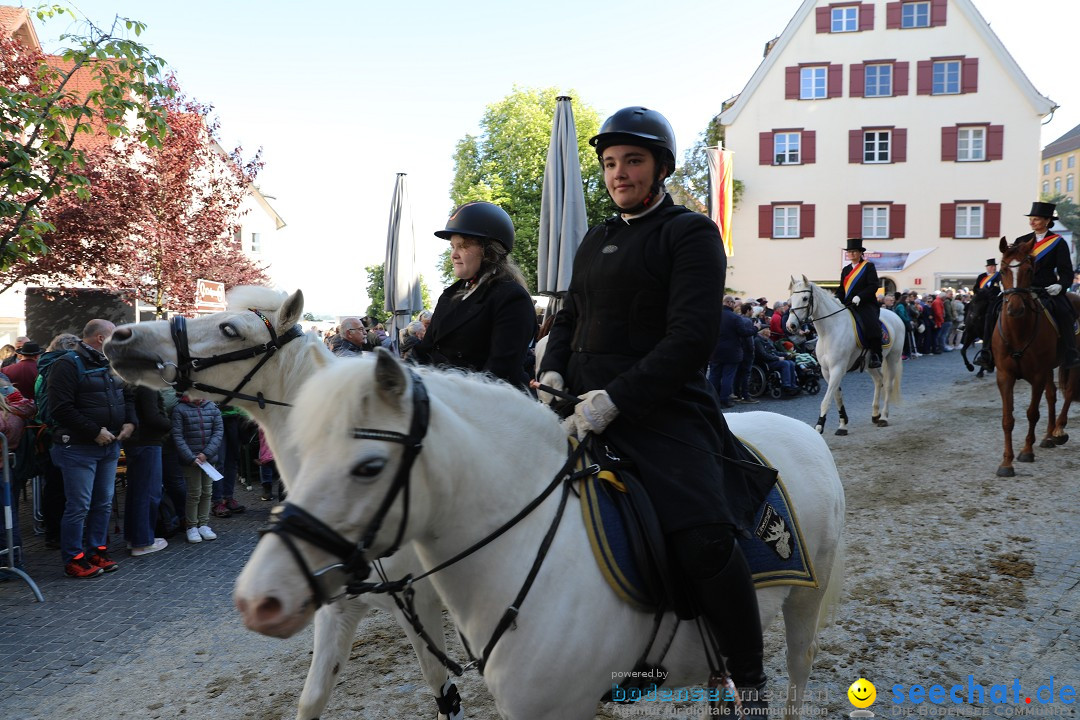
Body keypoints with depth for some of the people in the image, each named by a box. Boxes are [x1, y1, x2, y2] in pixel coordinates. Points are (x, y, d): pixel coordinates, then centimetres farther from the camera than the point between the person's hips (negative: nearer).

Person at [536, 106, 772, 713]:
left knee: (703, 537, -26)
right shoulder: (597, 241, 20)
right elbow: (570, 317, 24)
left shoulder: (692, 232, -3)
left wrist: (613, 400, -23)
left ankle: (750, 681, -3)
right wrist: (553, 371, 1)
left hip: (662, 407, -7)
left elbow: (693, 337, -14)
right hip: (585, 405, 8)